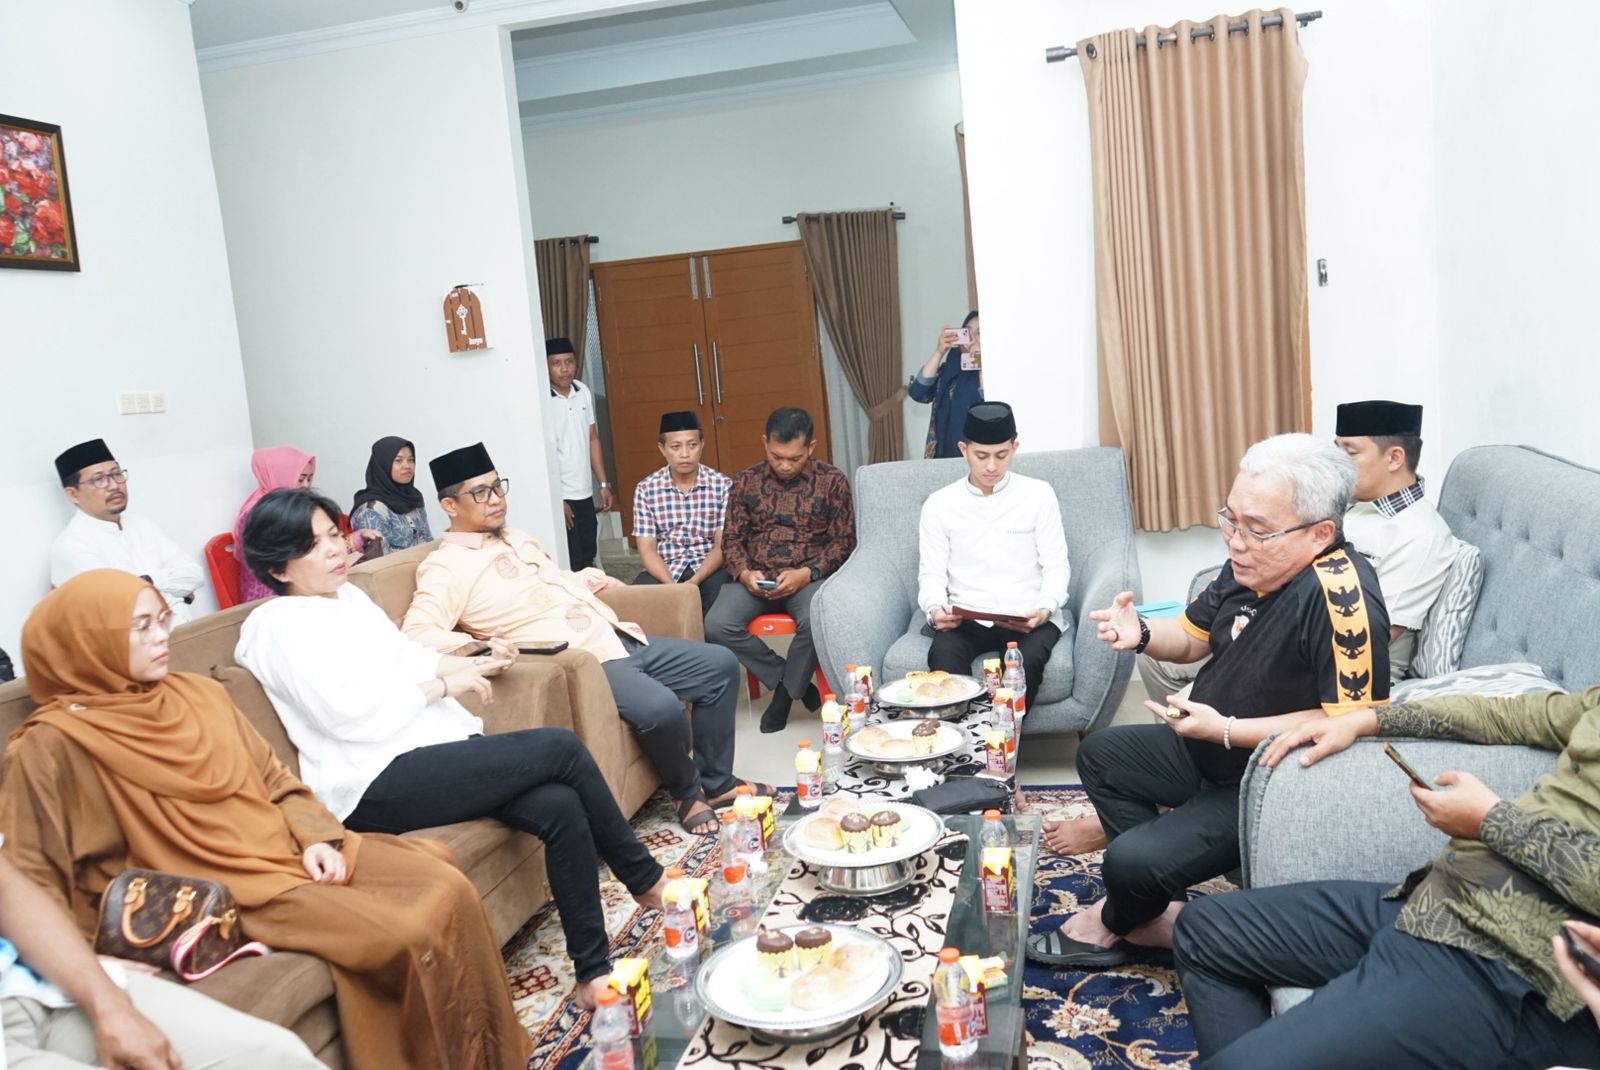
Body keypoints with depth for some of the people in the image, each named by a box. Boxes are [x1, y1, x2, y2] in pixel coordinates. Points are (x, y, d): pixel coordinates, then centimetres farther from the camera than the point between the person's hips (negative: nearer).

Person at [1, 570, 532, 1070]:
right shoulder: (56, 744, -8)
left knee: (449, 887, -13)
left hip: (290, 850, 6)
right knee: (412, 934, -23)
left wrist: (317, 837, -1)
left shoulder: (197, 692, 11)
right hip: (226, 893, -6)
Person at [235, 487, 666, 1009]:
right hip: (377, 785, -8)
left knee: (560, 806, -16)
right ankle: (645, 879, 0)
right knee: (560, 748, -18)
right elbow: (353, 715, -16)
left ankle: (594, 970, -7)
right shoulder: (280, 624, -7)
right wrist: (443, 684, -10)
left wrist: (474, 663, 9)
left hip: (436, 745, 8)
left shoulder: (348, 595, 19)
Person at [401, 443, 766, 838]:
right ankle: (687, 790, 0)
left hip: (618, 638, 9)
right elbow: (417, 633, -24)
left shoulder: (517, 538, 18)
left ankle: (715, 781, 19)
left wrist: (596, 580, 19)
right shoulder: (445, 567, -8)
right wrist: (481, 646, -36)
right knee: (660, 707, -32)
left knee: (720, 665, 7)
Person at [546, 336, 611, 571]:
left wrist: (603, 484, 10)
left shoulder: (584, 392, 5)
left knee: (587, 560, 14)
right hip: (559, 497, -6)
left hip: (585, 493, 6)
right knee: (572, 565, -3)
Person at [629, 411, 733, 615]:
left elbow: (722, 546, -4)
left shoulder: (722, 485, -1)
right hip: (664, 571, 1)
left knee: (719, 589, -33)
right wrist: (671, 585, -21)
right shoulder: (646, 489, 1)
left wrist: (695, 581, -21)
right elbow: (647, 550, -2)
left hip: (708, 570, 0)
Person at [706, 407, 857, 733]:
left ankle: (786, 690, -5)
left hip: (808, 577, -2)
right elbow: (732, 539, 9)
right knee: (716, 625, -25)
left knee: (815, 623, -36)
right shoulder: (745, 482, 6)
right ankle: (796, 682, -6)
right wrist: (744, 573, -13)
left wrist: (806, 573, -16)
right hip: (756, 578, 3)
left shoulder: (832, 481, 0)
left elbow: (844, 541, -1)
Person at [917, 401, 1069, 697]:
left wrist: (1044, 609, -16)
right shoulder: (938, 504, 7)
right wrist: (935, 609, -17)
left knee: (1026, 661, -34)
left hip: (1028, 618, 0)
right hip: (965, 619, 1)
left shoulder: (1038, 494, 5)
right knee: (942, 657, -33)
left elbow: (1056, 566, 4)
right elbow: (931, 573, 6)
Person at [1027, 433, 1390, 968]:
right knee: (1100, 753, 19)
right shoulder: (1251, 565, -5)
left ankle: (1113, 924, 17)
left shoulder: (1338, 593, -31)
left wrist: (1226, 729, -30)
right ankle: (1163, 907, 13)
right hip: (1207, 749, 10)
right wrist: (1142, 633, -13)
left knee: (1132, 862, -21)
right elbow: (1192, 635, 10)